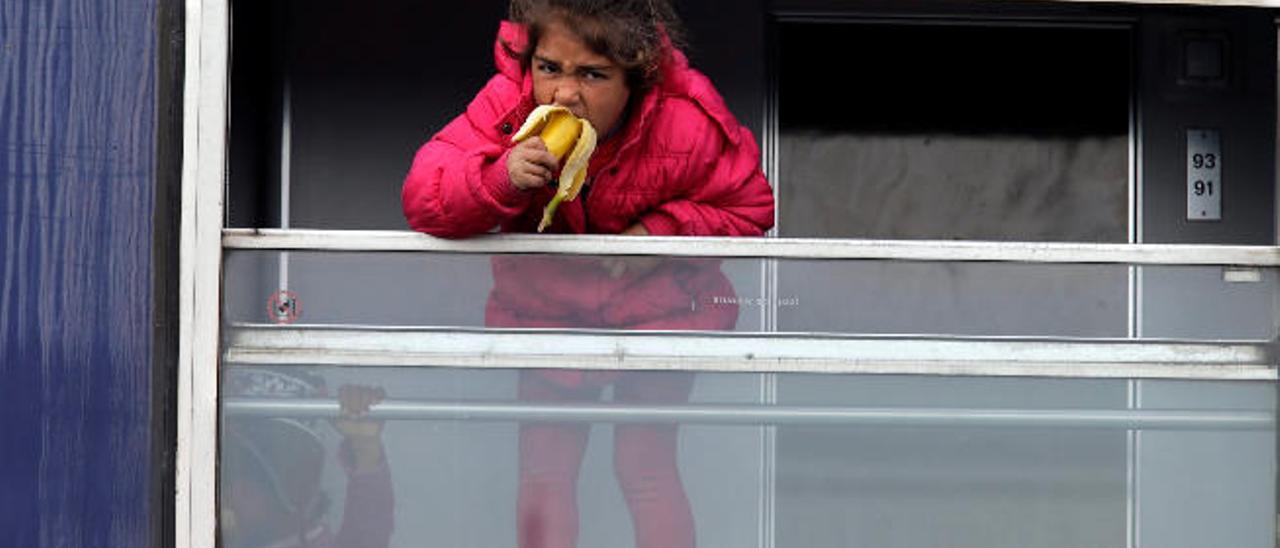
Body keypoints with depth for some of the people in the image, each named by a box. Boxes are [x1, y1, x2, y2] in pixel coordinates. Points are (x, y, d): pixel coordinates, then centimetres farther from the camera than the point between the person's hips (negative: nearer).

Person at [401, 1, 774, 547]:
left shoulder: (687, 123, -26)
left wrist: (663, 230, -25)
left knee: (645, 468, -3)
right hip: (546, 307, 2)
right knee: (543, 470, 1)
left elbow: (748, 206, -10)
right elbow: (423, 196, -24)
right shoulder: (508, 106, -23)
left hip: (654, 306, -2)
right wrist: (500, 179, -43)